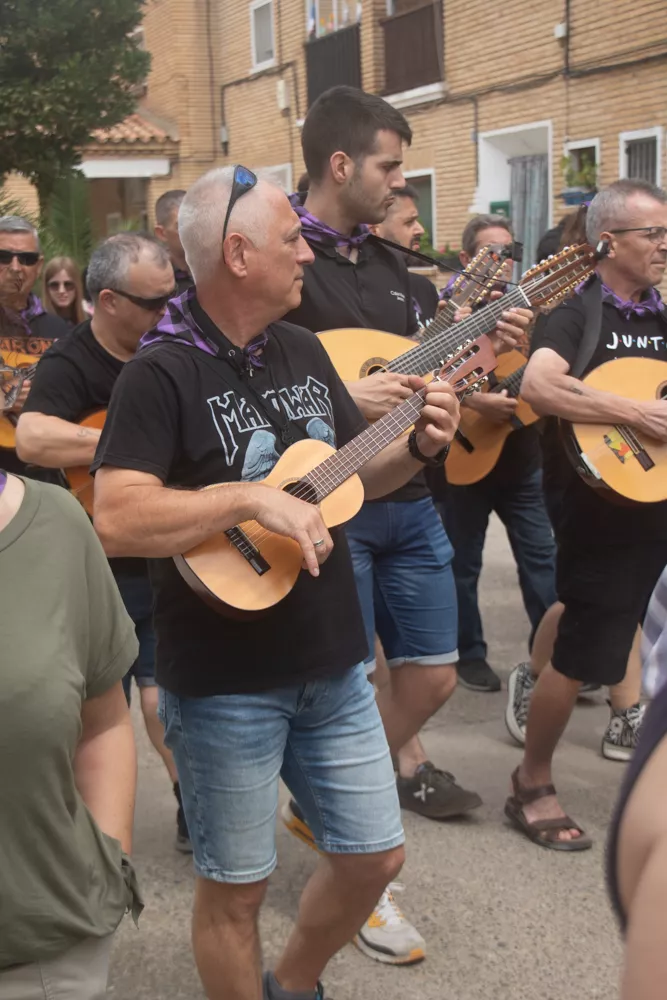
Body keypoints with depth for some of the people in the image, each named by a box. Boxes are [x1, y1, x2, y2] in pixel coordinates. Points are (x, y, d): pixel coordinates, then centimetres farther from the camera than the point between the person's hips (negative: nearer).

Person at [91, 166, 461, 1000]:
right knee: (236, 886, 9)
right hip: (223, 683, -7)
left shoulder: (303, 351, 7)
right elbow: (115, 520, -26)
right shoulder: (161, 373, -16)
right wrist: (252, 498, -27)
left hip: (333, 665, 7)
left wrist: (419, 445, -3)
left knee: (374, 856, 16)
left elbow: (353, 476, 15)